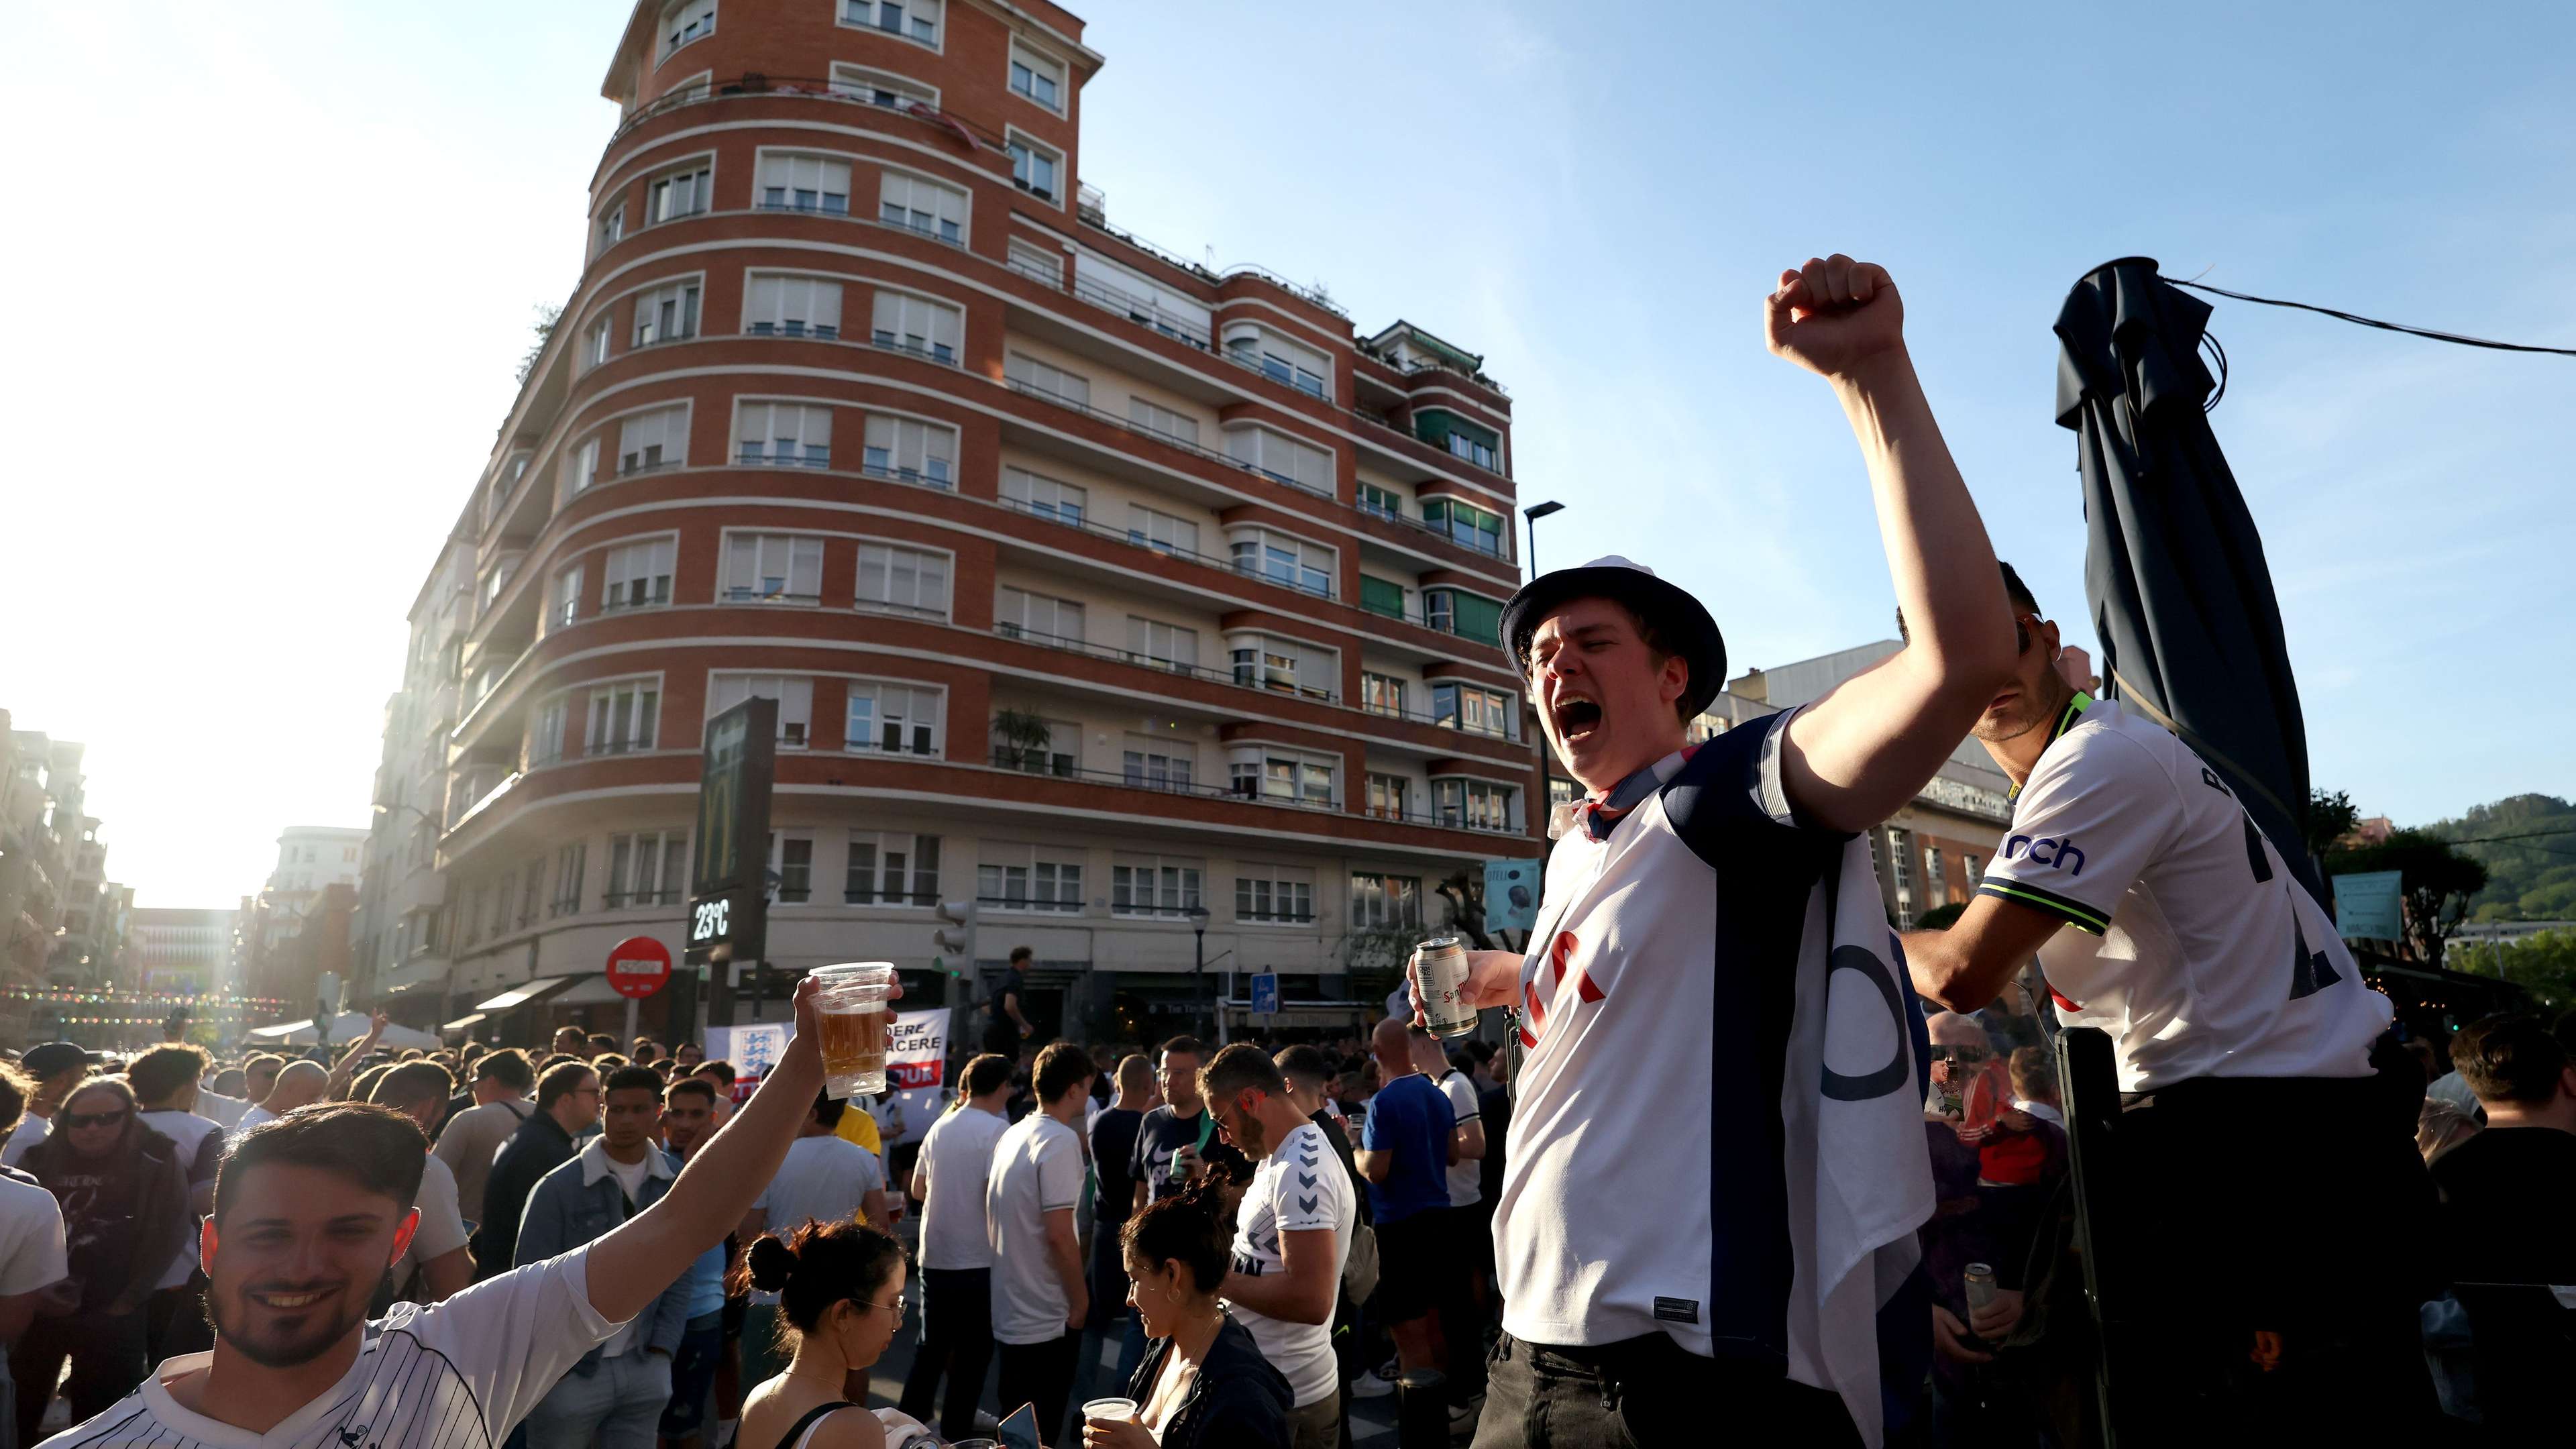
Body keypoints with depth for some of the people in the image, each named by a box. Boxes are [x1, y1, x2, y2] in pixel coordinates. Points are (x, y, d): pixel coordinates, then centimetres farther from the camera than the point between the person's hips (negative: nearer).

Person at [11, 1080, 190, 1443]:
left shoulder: (156, 1165, -6)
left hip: (112, 1316, -3)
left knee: (98, 1416, 6)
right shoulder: (39, 1160, 4)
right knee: (20, 1411, 13)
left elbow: (170, 1233, -6)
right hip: (37, 1309, 3)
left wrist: (128, 1299, -6)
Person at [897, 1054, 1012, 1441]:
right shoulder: (996, 1130, -14)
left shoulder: (940, 1126, 5)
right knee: (972, 1354, 8)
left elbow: (918, 1189, 12)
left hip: (934, 1257, 6)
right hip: (977, 1262, -6)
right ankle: (955, 1434, 14)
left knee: (931, 1346, 19)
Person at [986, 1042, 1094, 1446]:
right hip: (1045, 1320, -8)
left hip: (1008, 1313, 8)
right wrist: (1080, 1299, -12)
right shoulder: (1061, 1140, -19)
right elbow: (1059, 1235, -23)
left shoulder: (1011, 1134, 7)